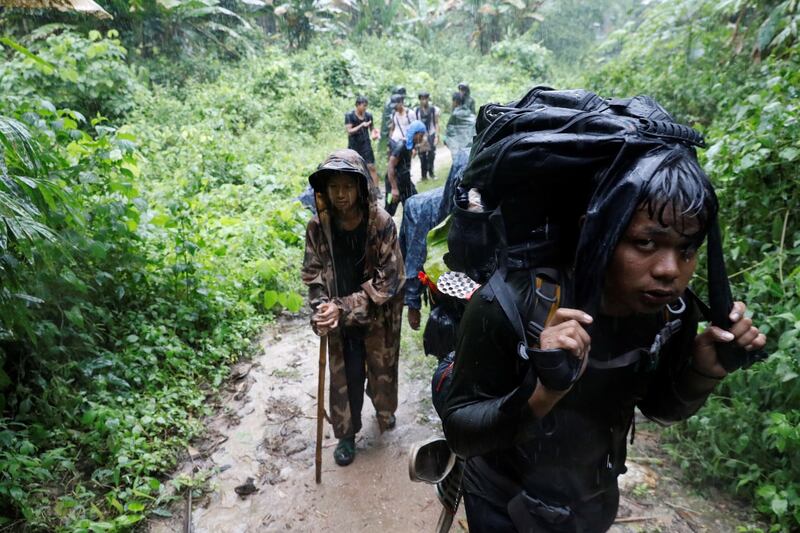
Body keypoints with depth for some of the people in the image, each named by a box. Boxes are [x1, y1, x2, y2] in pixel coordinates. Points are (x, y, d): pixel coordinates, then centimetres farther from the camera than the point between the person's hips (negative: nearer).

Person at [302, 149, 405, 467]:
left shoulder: (382, 224, -20)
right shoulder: (318, 227, -12)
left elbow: (388, 279, -20)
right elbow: (312, 274, -4)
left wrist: (343, 308, -25)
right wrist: (322, 311, -22)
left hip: (379, 318, -1)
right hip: (341, 321, 1)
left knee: (382, 370, 20)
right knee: (345, 378, 11)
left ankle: (384, 411, 53)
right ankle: (346, 434, 37)